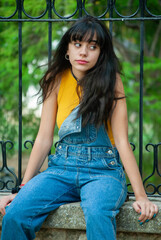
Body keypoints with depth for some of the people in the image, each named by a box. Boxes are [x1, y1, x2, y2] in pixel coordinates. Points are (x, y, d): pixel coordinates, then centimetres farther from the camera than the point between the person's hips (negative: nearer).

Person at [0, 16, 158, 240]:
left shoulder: (111, 81, -3)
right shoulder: (57, 80, 5)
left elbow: (122, 141, -6)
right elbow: (44, 138, 5)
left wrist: (141, 195, -13)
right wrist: (24, 188, -1)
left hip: (103, 170, -3)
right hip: (62, 167, 3)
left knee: (97, 215, -38)